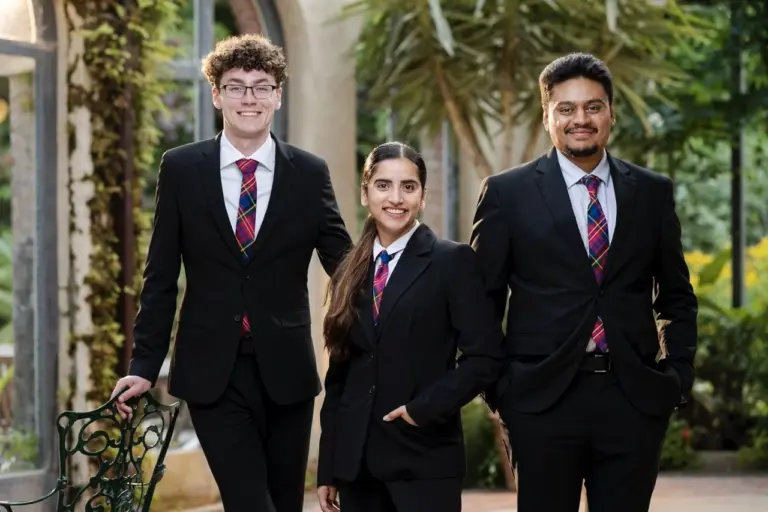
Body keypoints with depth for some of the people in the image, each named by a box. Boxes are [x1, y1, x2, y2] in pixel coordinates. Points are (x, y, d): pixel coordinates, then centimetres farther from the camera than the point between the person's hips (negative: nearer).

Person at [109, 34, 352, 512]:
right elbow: (161, 278, 5)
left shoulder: (310, 173, 3)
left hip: (286, 369, 2)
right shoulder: (181, 169, 2)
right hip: (213, 371, -2)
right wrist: (144, 366, 1)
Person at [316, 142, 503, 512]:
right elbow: (338, 372, 13)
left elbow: (484, 357, -8)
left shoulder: (453, 261, -2)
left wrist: (424, 409, -14)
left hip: (425, 458, -5)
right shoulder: (350, 272, 13)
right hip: (355, 460, 5)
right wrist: (327, 468, 11)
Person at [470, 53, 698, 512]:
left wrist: (679, 377, 5)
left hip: (635, 399, 2)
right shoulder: (508, 194, 2)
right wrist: (496, 389, 0)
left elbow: (677, 297, 16)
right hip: (545, 400, -2)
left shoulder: (652, 192, 9)